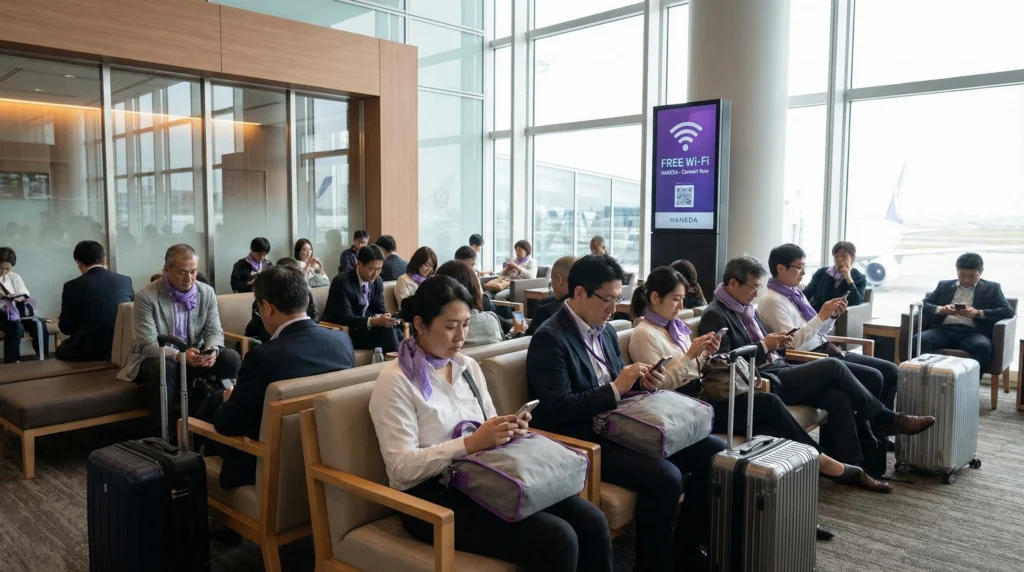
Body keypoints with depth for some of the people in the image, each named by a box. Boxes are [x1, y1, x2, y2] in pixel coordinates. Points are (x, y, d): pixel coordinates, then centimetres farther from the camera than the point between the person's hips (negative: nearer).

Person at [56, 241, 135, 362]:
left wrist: (61, 323, 24)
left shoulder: (73, 286, -7)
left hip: (87, 351, -4)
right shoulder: (125, 281, 1)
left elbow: (66, 328, 1)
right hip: (122, 348, 4)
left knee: (61, 350, 27)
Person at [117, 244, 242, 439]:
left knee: (231, 358, -22)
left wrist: (211, 350, -27)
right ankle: (166, 435, -24)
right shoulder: (146, 296, -14)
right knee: (164, 368, -38)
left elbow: (214, 331, -2)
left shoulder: (207, 293, -1)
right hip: (156, 358, -3)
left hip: (195, 356, 4)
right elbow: (147, 344, -20)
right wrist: (179, 355, -39)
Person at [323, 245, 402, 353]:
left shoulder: (378, 281, 2)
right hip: (341, 332, -6)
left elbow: (380, 310, 3)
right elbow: (346, 318, -24)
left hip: (366, 327, 6)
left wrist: (384, 318, -21)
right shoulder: (342, 282, -19)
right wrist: (374, 321, -37)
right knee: (386, 330, -25)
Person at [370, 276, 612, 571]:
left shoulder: (468, 367, 12)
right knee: (557, 539, -24)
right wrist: (471, 443, -23)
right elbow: (402, 468, -15)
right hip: (434, 496, -6)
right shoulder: (395, 381, -9)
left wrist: (508, 430, -8)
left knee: (591, 521, -14)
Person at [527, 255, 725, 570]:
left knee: (714, 452, 2)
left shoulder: (606, 330, 13)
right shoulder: (549, 339, -14)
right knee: (665, 476, -29)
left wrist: (642, 383, -2)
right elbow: (557, 409, -22)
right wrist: (616, 388, -22)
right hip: (584, 442, -9)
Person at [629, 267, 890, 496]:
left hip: (701, 394, 8)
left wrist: (705, 356, -2)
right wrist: (690, 354, -19)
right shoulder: (643, 334, -11)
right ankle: (823, 464, 1)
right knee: (769, 404, -14)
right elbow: (660, 385, -18)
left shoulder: (675, 326, 14)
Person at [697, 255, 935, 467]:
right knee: (833, 366, -14)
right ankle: (887, 418, 4)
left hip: (779, 371, 9)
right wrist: (764, 346, -16)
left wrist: (776, 343, 2)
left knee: (838, 397, -12)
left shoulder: (745, 307, 17)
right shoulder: (714, 315, -13)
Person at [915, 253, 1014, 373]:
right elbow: (923, 304, 15)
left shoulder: (991, 288, 18)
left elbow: (1008, 311, 5)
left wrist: (978, 313, -11)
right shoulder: (944, 285, 22)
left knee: (983, 346, -37)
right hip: (944, 329, 1)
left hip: (972, 332, -1)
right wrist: (940, 309, -8)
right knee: (919, 340, -31)